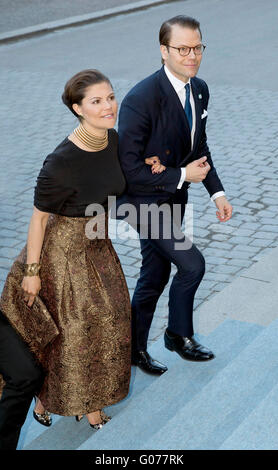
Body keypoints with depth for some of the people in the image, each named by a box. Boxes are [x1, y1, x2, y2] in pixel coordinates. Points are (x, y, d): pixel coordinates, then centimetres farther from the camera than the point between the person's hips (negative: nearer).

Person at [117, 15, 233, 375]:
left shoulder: (200, 90, -1)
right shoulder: (141, 99, -26)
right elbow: (128, 167, -25)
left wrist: (216, 192, 1)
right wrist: (182, 176, -21)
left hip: (173, 197, 8)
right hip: (143, 199, -8)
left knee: (155, 276, 17)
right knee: (191, 263, -12)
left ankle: (135, 348, 34)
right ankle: (179, 334, 14)